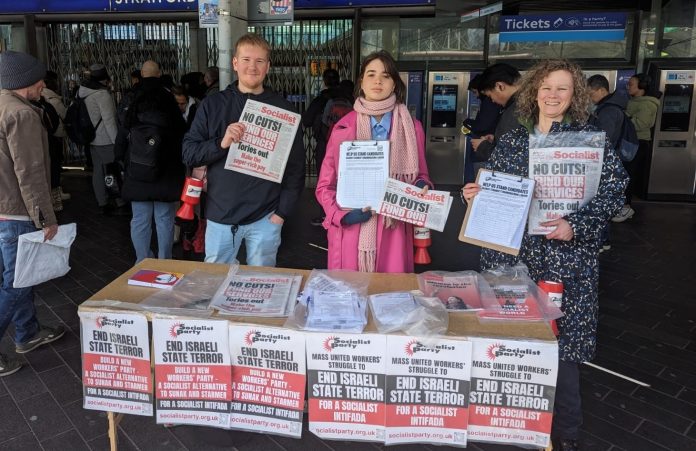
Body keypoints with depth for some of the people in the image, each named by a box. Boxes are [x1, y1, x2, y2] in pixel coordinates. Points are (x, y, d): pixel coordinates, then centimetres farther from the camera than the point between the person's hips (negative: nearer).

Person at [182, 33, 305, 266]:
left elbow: (296, 164, 1)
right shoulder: (212, 105, 4)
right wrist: (221, 144, -17)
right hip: (220, 216, 1)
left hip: (265, 218, -1)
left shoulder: (282, 108, 1)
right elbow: (188, 154, 2)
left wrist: (283, 211, -5)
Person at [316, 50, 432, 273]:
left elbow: (421, 176, 15)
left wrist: (422, 188, -8)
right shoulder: (343, 127, 3)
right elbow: (325, 185, 5)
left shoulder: (412, 128, 6)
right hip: (350, 229, 0)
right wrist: (341, 214, -12)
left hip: (393, 231, 1)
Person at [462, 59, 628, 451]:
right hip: (510, 254, 4)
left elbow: (613, 193, -7)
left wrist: (576, 226, -20)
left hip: (566, 260, -3)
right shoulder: (511, 140, 11)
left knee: (561, 343, 0)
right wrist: (475, 195, -6)